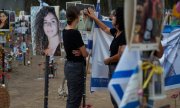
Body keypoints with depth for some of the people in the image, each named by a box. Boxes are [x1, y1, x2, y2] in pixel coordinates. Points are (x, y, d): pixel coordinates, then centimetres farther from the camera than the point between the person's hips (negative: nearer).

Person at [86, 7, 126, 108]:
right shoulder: (116, 32, 8)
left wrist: (108, 60, -6)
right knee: (115, 98, 18)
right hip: (113, 68, 10)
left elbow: (120, 55, -23)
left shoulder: (124, 34, -19)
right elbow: (105, 28, 30)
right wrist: (94, 17, 32)